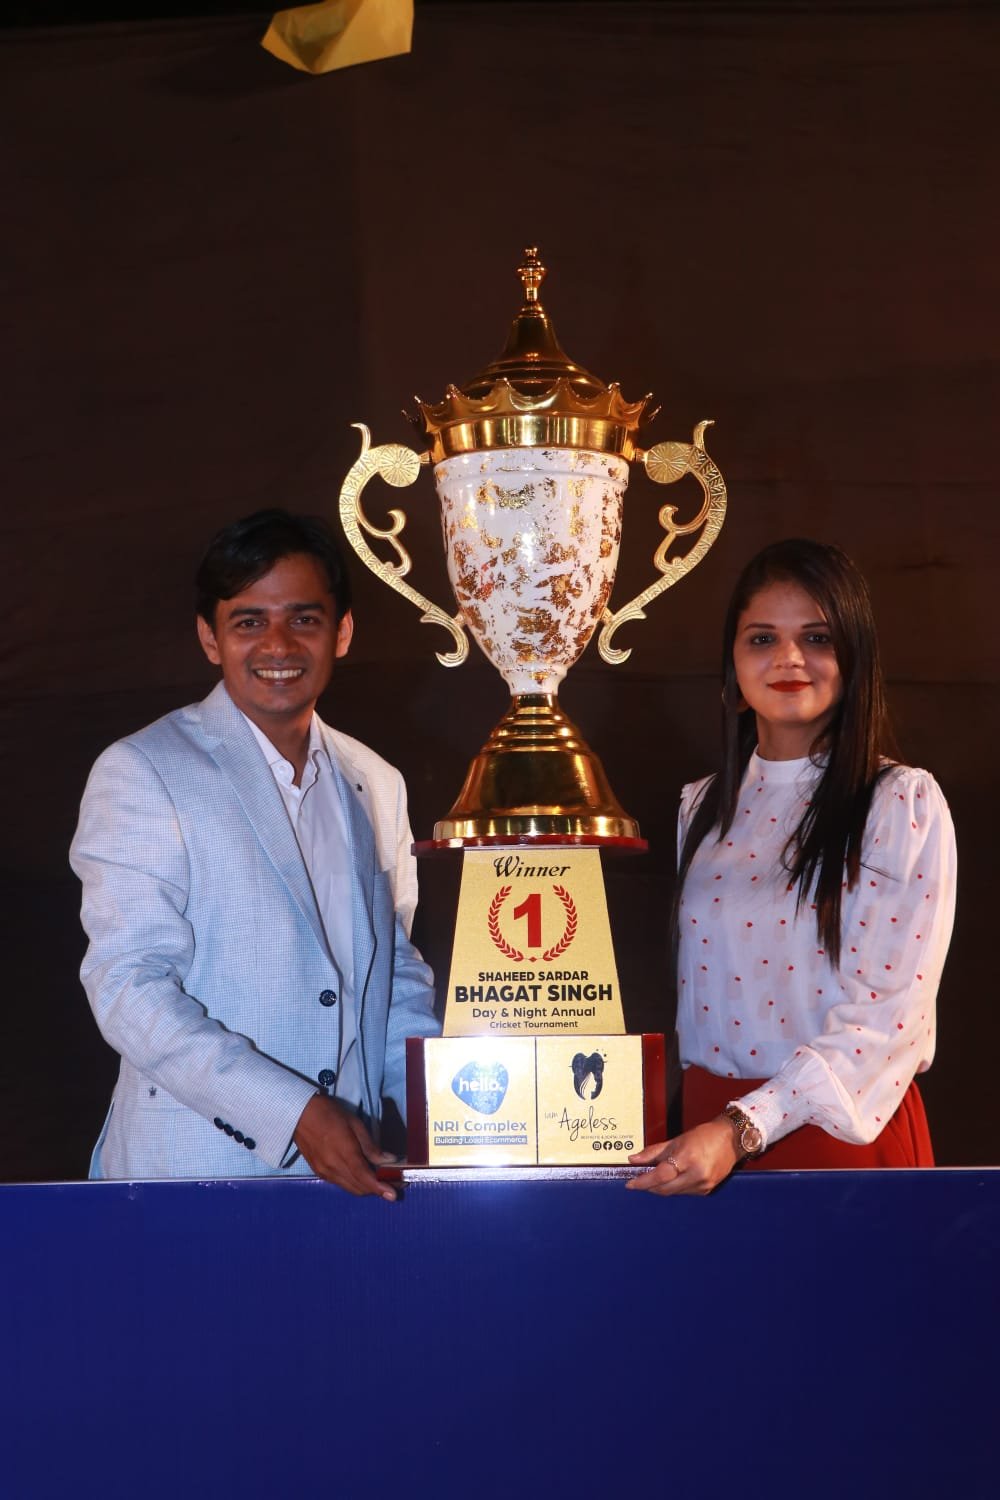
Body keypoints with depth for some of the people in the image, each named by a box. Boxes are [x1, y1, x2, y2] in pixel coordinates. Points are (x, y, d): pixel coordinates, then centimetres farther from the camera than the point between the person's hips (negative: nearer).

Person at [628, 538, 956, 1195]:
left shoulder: (905, 802, -7)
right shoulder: (700, 810, 7)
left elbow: (888, 1012, -15)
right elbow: (676, 991, 10)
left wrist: (742, 1130, -24)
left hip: (846, 1133, -4)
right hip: (707, 1128, 4)